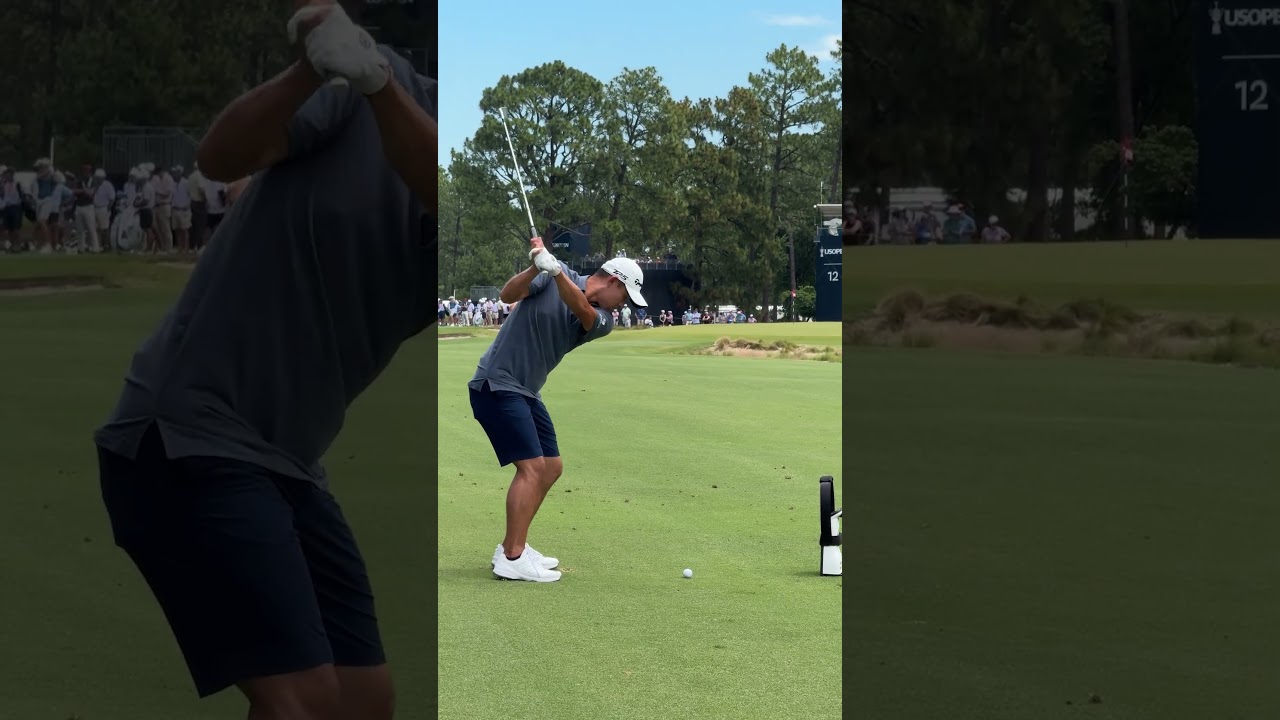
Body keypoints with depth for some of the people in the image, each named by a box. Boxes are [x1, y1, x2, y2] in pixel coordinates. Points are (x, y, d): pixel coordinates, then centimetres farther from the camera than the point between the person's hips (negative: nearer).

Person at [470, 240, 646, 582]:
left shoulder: (603, 320, 2)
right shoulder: (551, 278, -8)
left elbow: (582, 310, -20)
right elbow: (508, 295, -17)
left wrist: (556, 271, -37)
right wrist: (536, 268, -35)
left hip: (527, 392, 8)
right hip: (496, 384, -8)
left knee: (551, 467, 10)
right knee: (532, 466, -15)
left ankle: (512, 547, 19)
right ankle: (512, 559, -14)